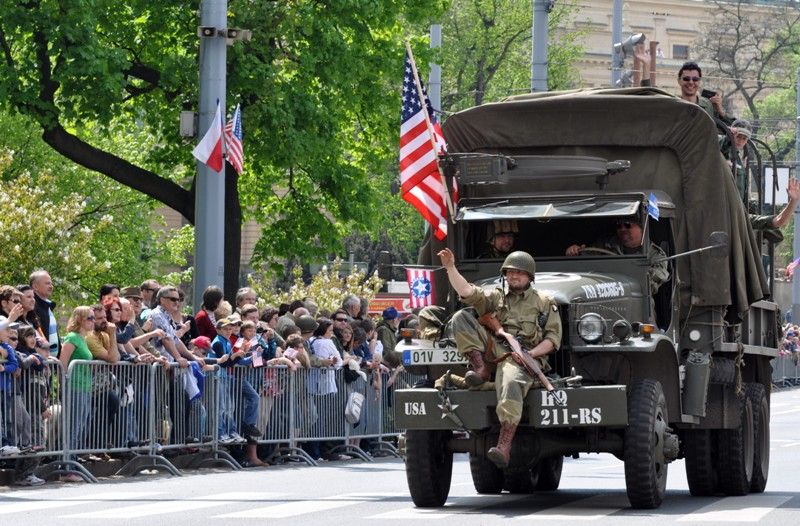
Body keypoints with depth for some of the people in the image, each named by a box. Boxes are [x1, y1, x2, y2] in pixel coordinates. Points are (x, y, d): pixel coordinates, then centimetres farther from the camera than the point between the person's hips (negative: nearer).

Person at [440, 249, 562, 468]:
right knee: (461, 318, -10)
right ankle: (481, 369, -19)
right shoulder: (496, 297, 24)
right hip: (493, 349, 4)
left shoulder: (545, 304, 17)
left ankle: (504, 447, -51)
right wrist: (450, 268, -8)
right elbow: (467, 292, 6)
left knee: (510, 383, -39)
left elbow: (553, 338, 8)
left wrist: (530, 353, -9)